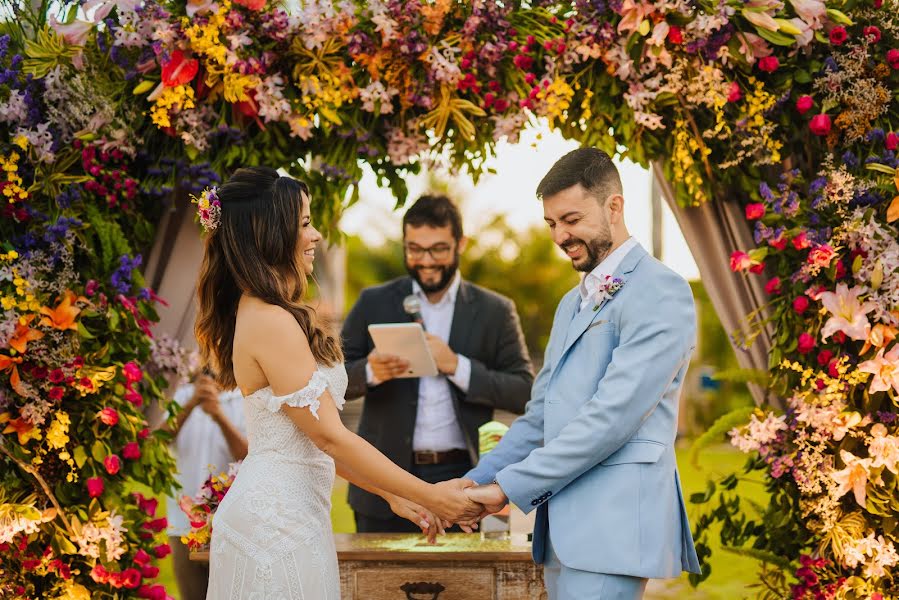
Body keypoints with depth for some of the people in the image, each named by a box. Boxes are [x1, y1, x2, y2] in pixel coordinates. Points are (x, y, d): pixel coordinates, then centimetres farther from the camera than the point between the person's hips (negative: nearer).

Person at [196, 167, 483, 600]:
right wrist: (430, 495, -13)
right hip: (278, 519, -10)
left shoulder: (255, 314, 12)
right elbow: (329, 436, -18)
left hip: (269, 511, 10)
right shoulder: (273, 323, -18)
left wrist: (393, 494, 14)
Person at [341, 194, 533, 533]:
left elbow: (524, 393, -1)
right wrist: (371, 371, -16)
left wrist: (456, 366, -13)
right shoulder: (373, 304, 8)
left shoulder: (495, 311, 5)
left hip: (462, 480, -1)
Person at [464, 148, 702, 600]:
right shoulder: (573, 304, 23)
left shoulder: (659, 292, -8)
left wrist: (510, 486, -14)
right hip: (564, 526, 9)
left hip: (614, 523, -8)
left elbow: (614, 414, -17)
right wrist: (478, 480, 7)